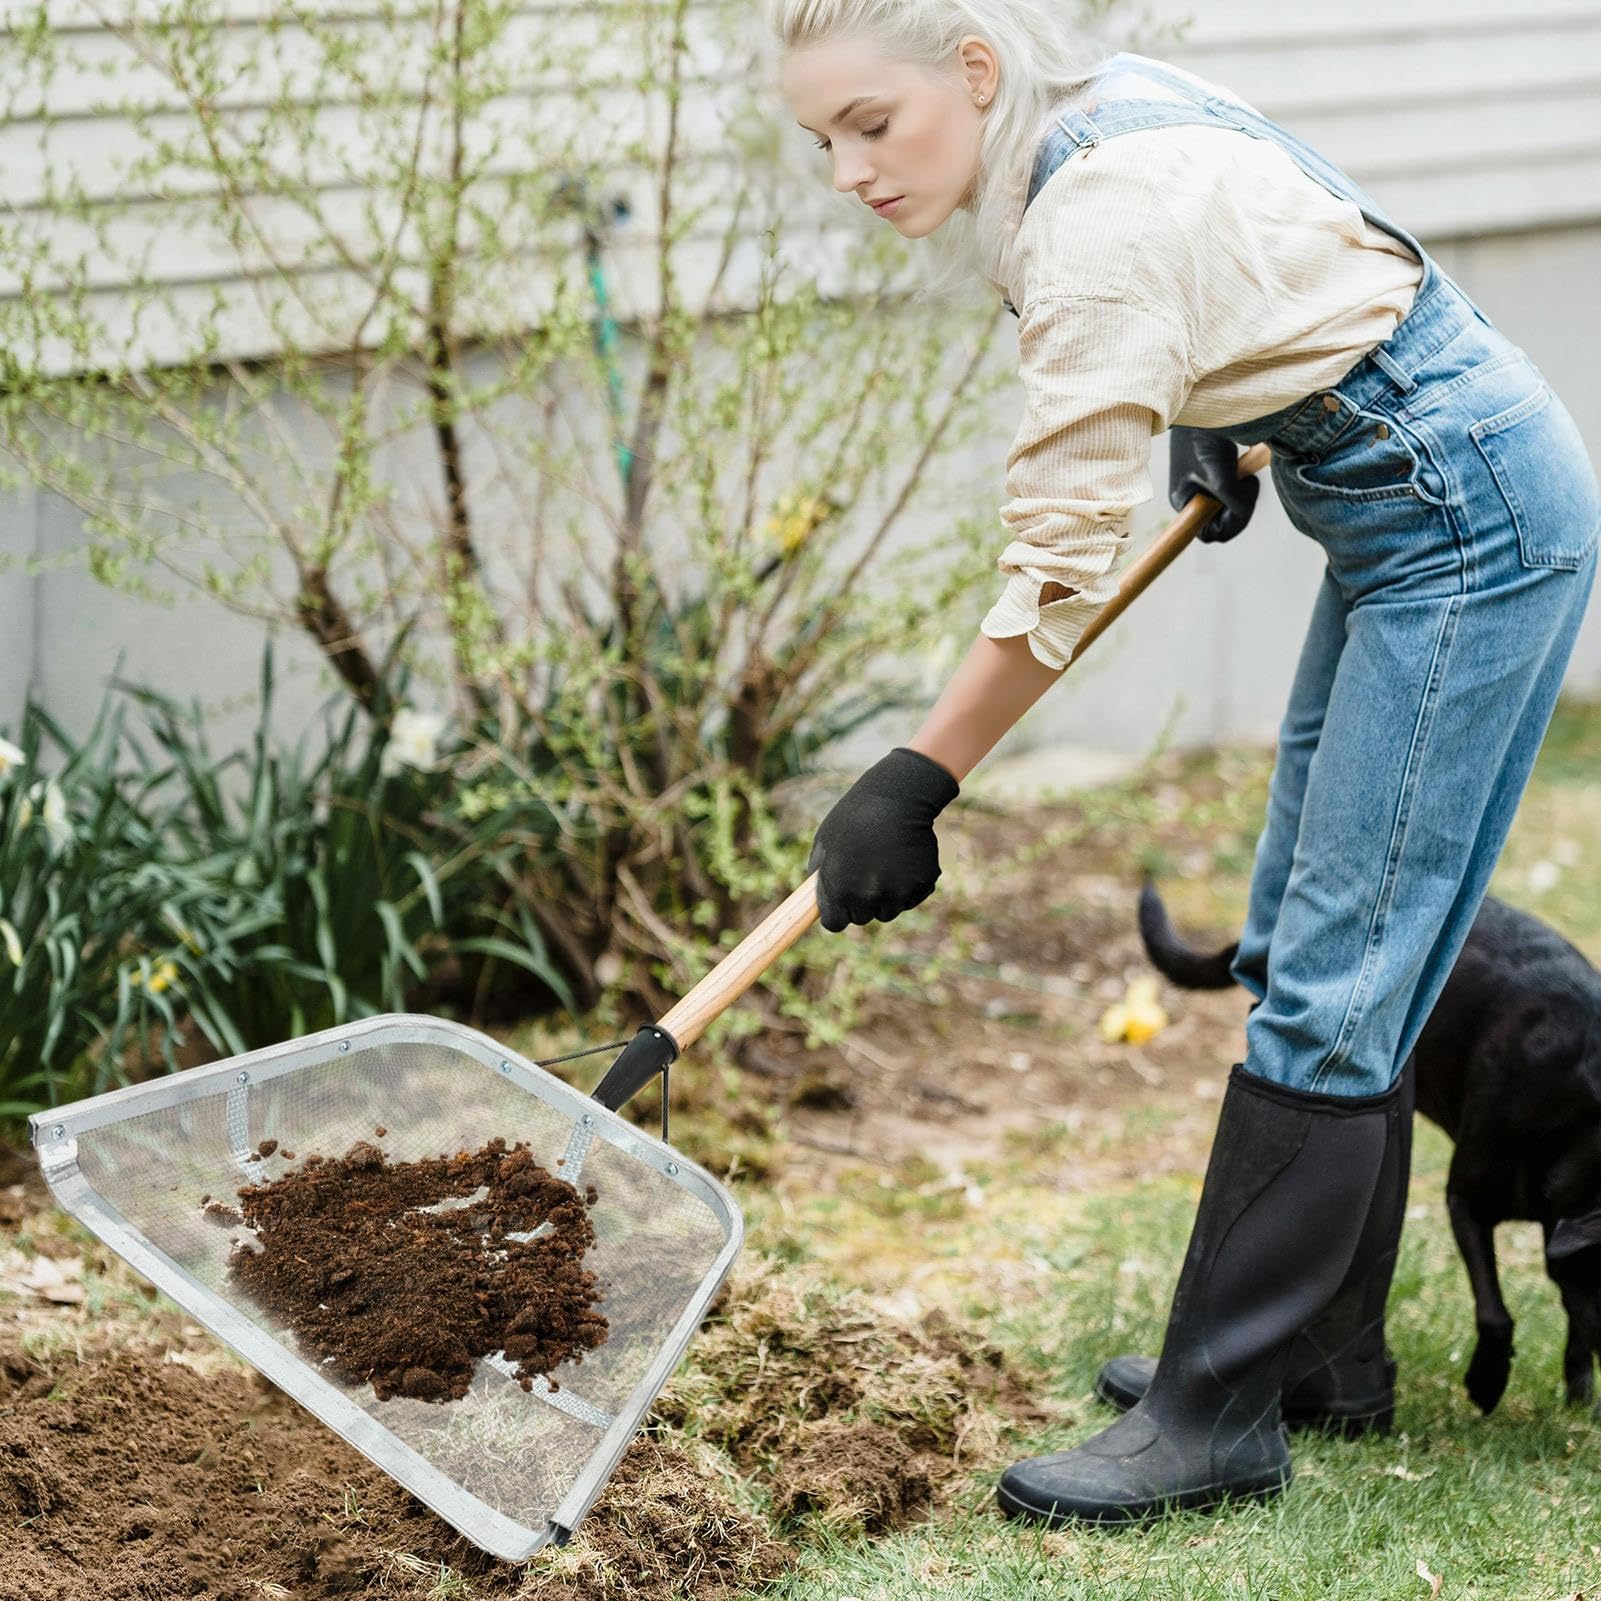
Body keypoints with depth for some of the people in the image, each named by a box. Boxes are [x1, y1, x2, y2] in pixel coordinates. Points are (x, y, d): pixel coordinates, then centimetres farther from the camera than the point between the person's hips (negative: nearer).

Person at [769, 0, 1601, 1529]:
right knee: (1308, 946, 13)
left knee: (1332, 982, -9)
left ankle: (1218, 1415, -4)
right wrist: (1213, 418, 20)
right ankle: (1324, 1354, 22)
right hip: (1408, 502, 10)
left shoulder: (1105, 217, -26)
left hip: (1473, 525, -10)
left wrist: (911, 785, -17)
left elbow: (1061, 571, -24)